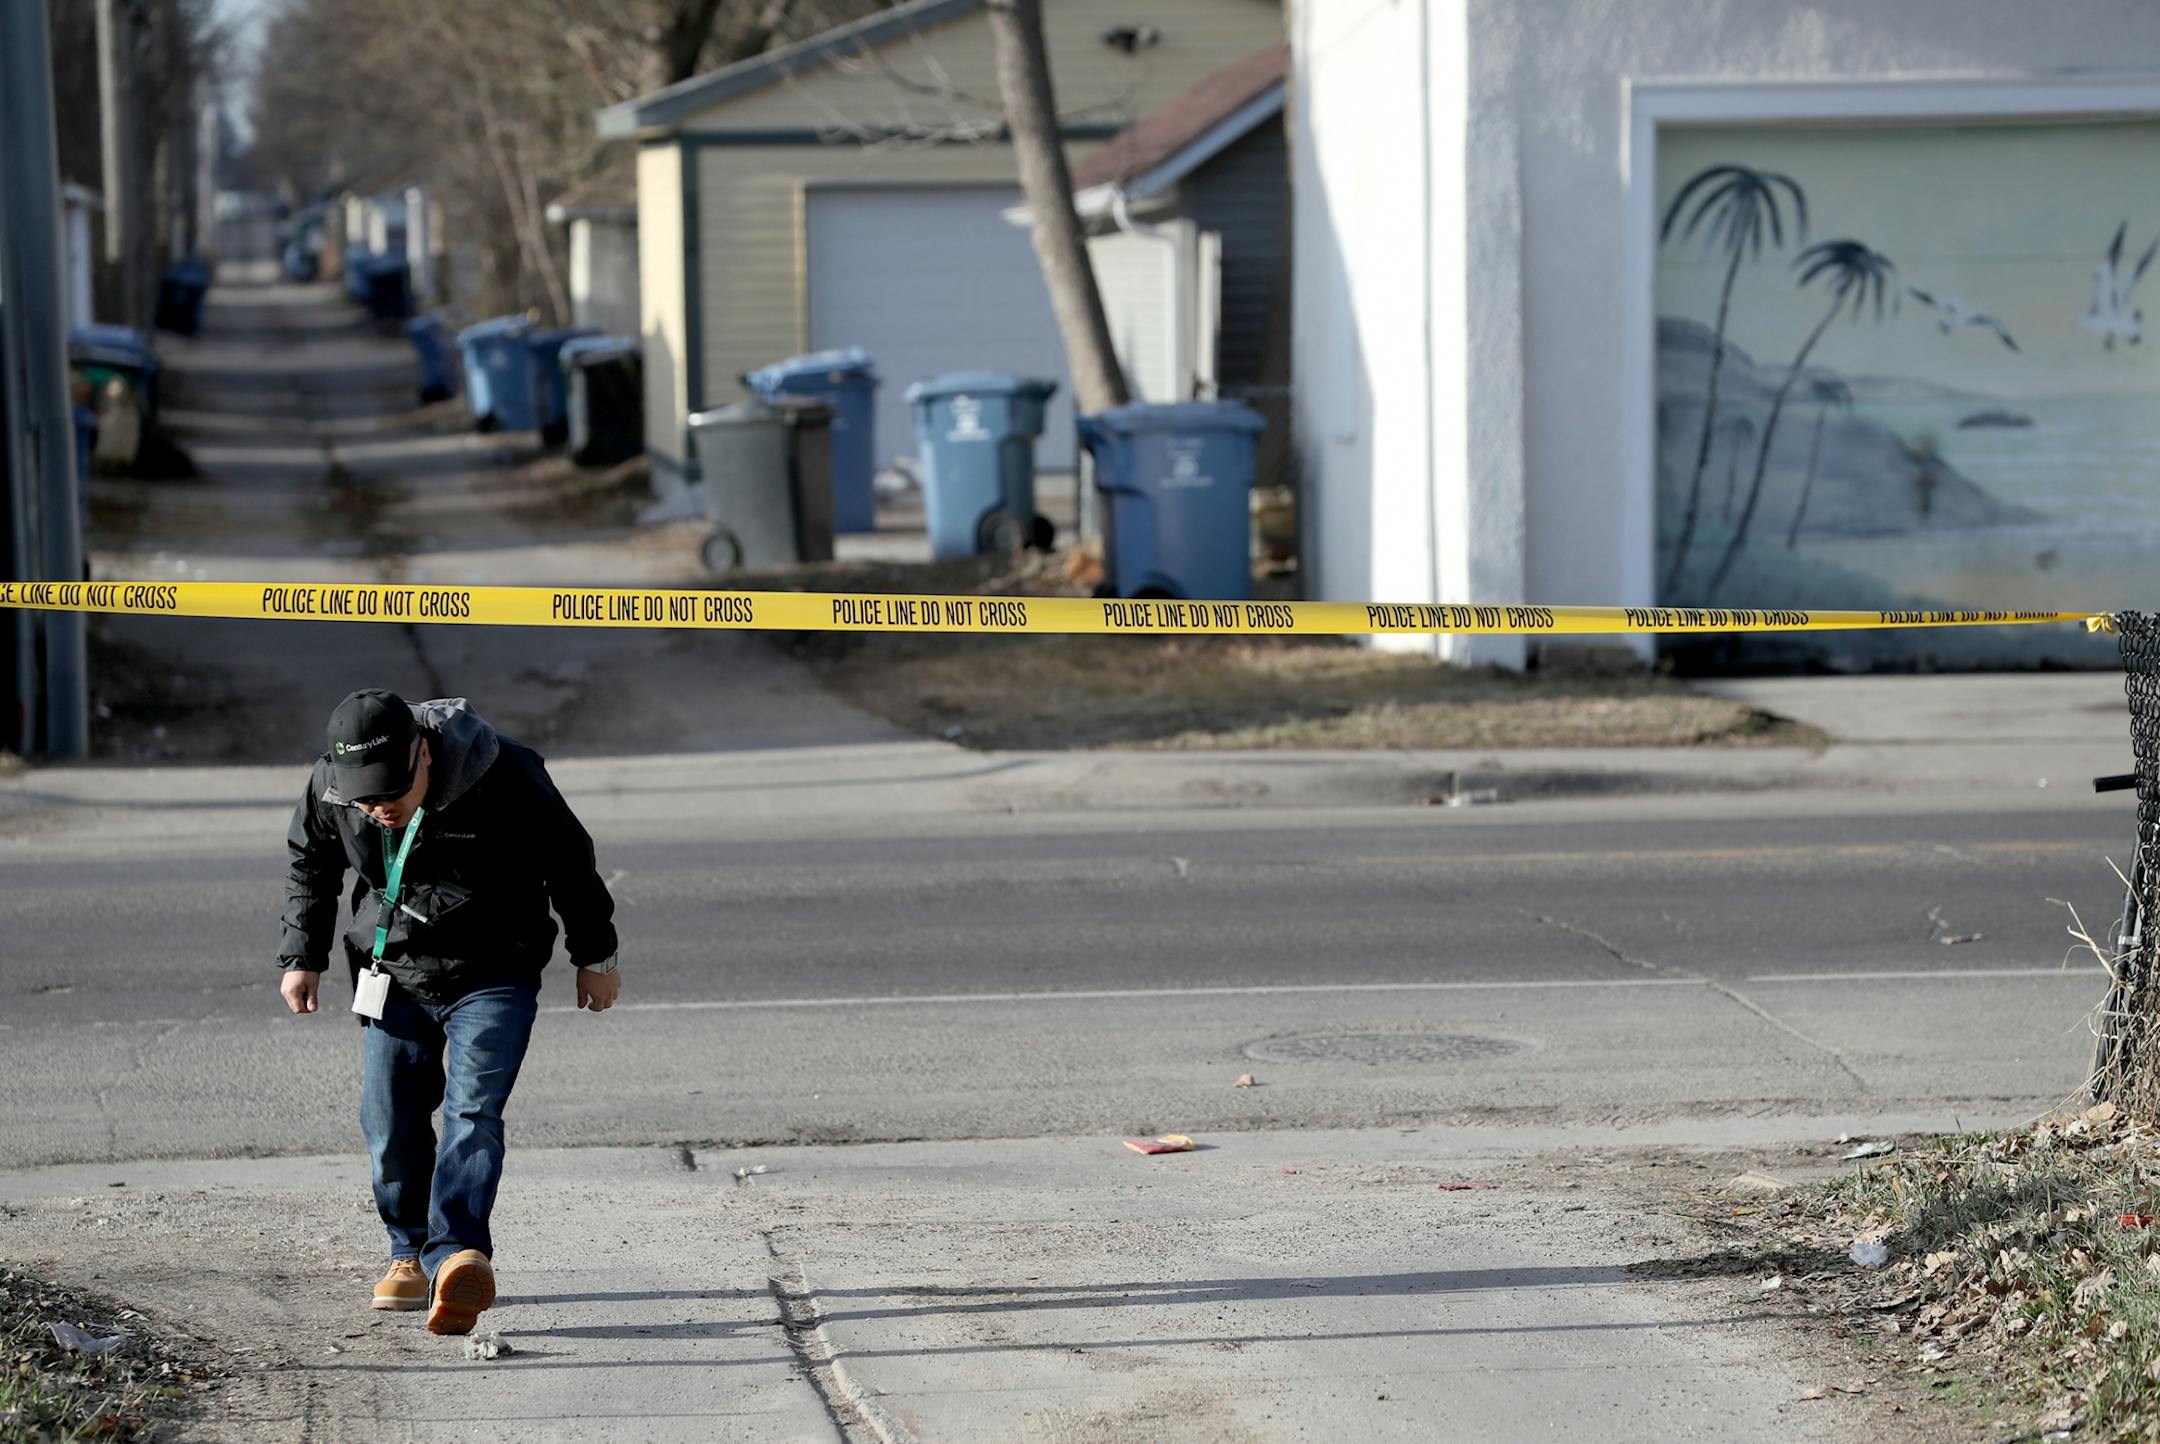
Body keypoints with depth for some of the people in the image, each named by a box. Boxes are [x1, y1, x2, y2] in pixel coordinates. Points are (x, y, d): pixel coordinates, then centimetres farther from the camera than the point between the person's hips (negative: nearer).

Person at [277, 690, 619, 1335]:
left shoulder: (504, 777, -23)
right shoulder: (328, 787, -13)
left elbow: (569, 861, -7)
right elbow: (310, 867, 10)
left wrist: (595, 956, 2)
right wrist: (301, 956, 6)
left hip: (492, 975, -4)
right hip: (395, 975, 4)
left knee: (472, 1112, -19)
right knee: (391, 1125, 3)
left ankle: (456, 1256, -31)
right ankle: (411, 1252, 23)